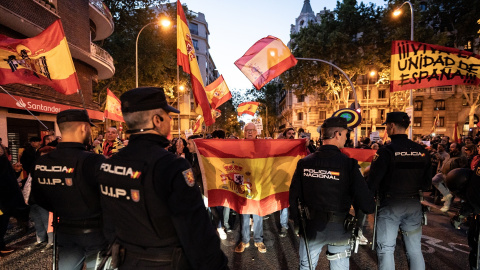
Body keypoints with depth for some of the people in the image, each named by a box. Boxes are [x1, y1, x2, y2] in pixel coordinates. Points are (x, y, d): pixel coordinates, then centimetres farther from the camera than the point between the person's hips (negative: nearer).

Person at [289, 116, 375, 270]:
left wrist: (297, 222, 11)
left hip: (311, 227, 2)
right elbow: (367, 205, -18)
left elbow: (293, 196, -3)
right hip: (338, 228, -2)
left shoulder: (304, 163, -8)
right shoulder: (348, 164, -17)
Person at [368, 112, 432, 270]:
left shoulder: (385, 152, -16)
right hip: (414, 204, 6)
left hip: (390, 205, -5)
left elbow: (372, 183, -17)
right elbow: (427, 184, 7)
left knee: (385, 249, 5)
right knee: (415, 249, 17)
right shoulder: (421, 151, 1)